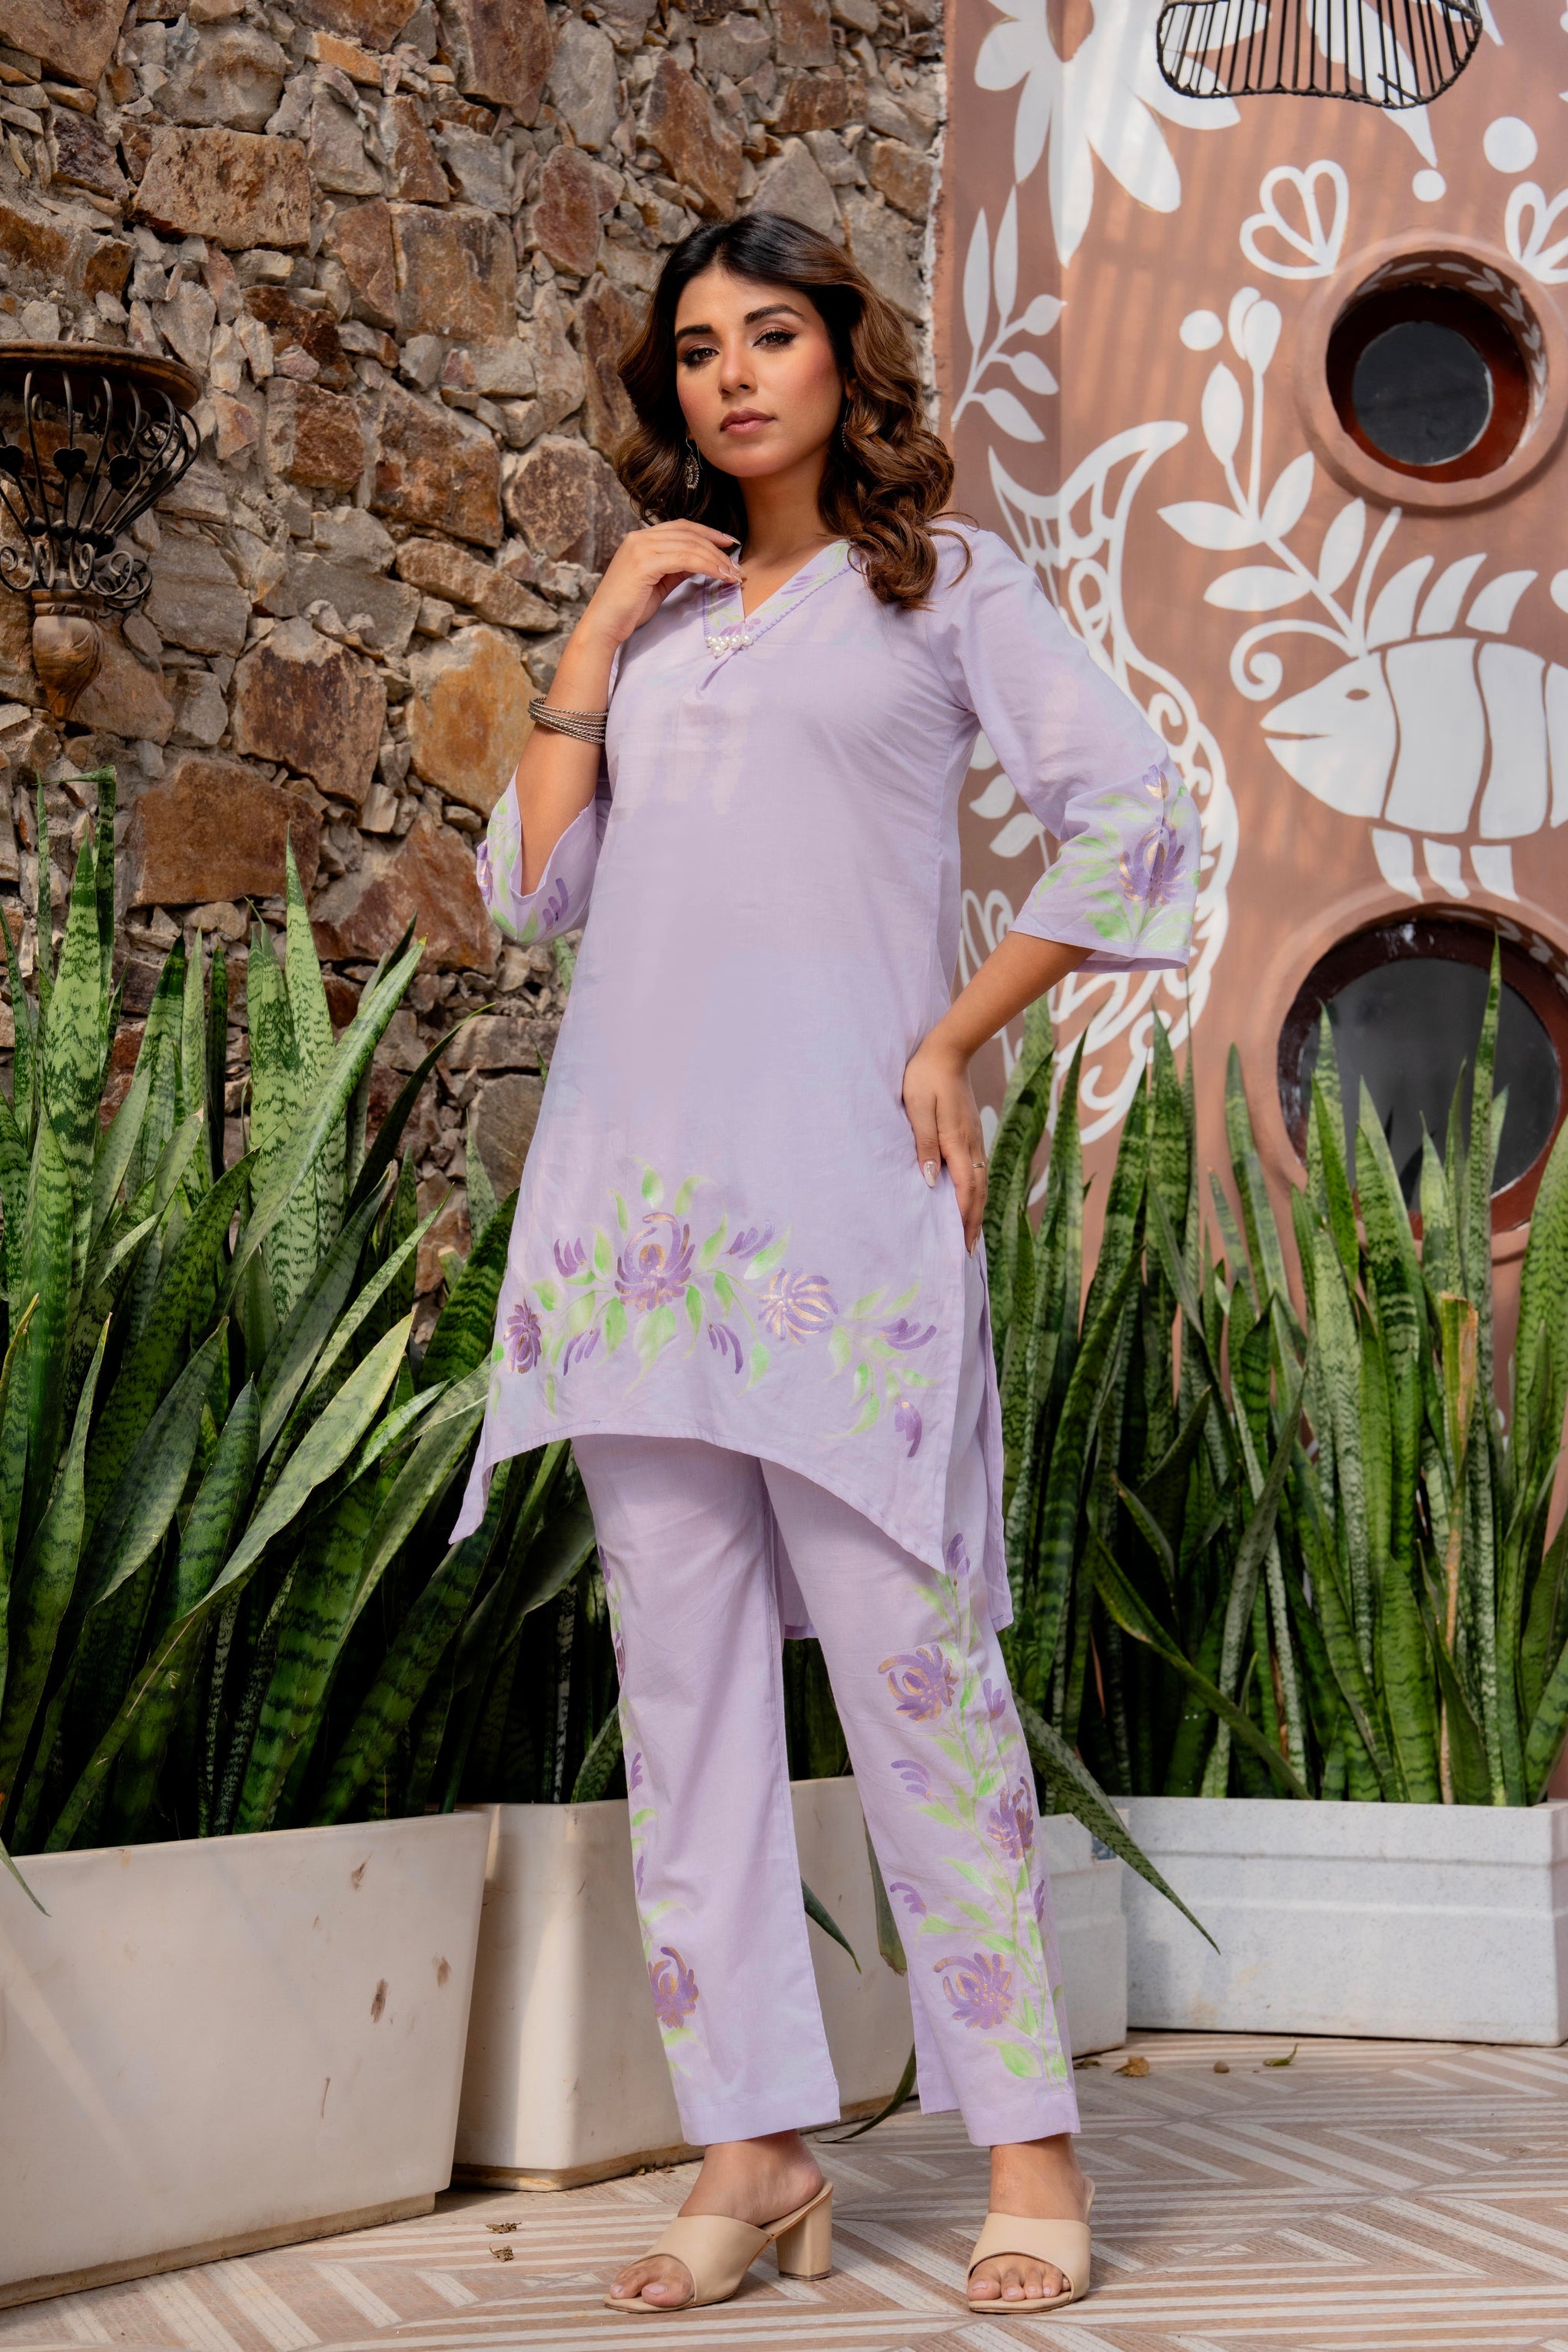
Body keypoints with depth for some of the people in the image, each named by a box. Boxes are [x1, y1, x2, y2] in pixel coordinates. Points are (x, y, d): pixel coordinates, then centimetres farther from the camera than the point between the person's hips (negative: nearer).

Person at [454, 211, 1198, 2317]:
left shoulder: (944, 579, 10)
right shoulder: (652, 611, 22)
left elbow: (1137, 820, 1)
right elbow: (534, 888, 14)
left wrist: (958, 1044, -4)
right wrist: (596, 638, 9)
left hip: (839, 1176, -4)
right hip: (636, 1176, 5)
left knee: (906, 1649, -8)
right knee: (681, 1671, 2)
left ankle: (1030, 2142, 1)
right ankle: (755, 2151, 8)